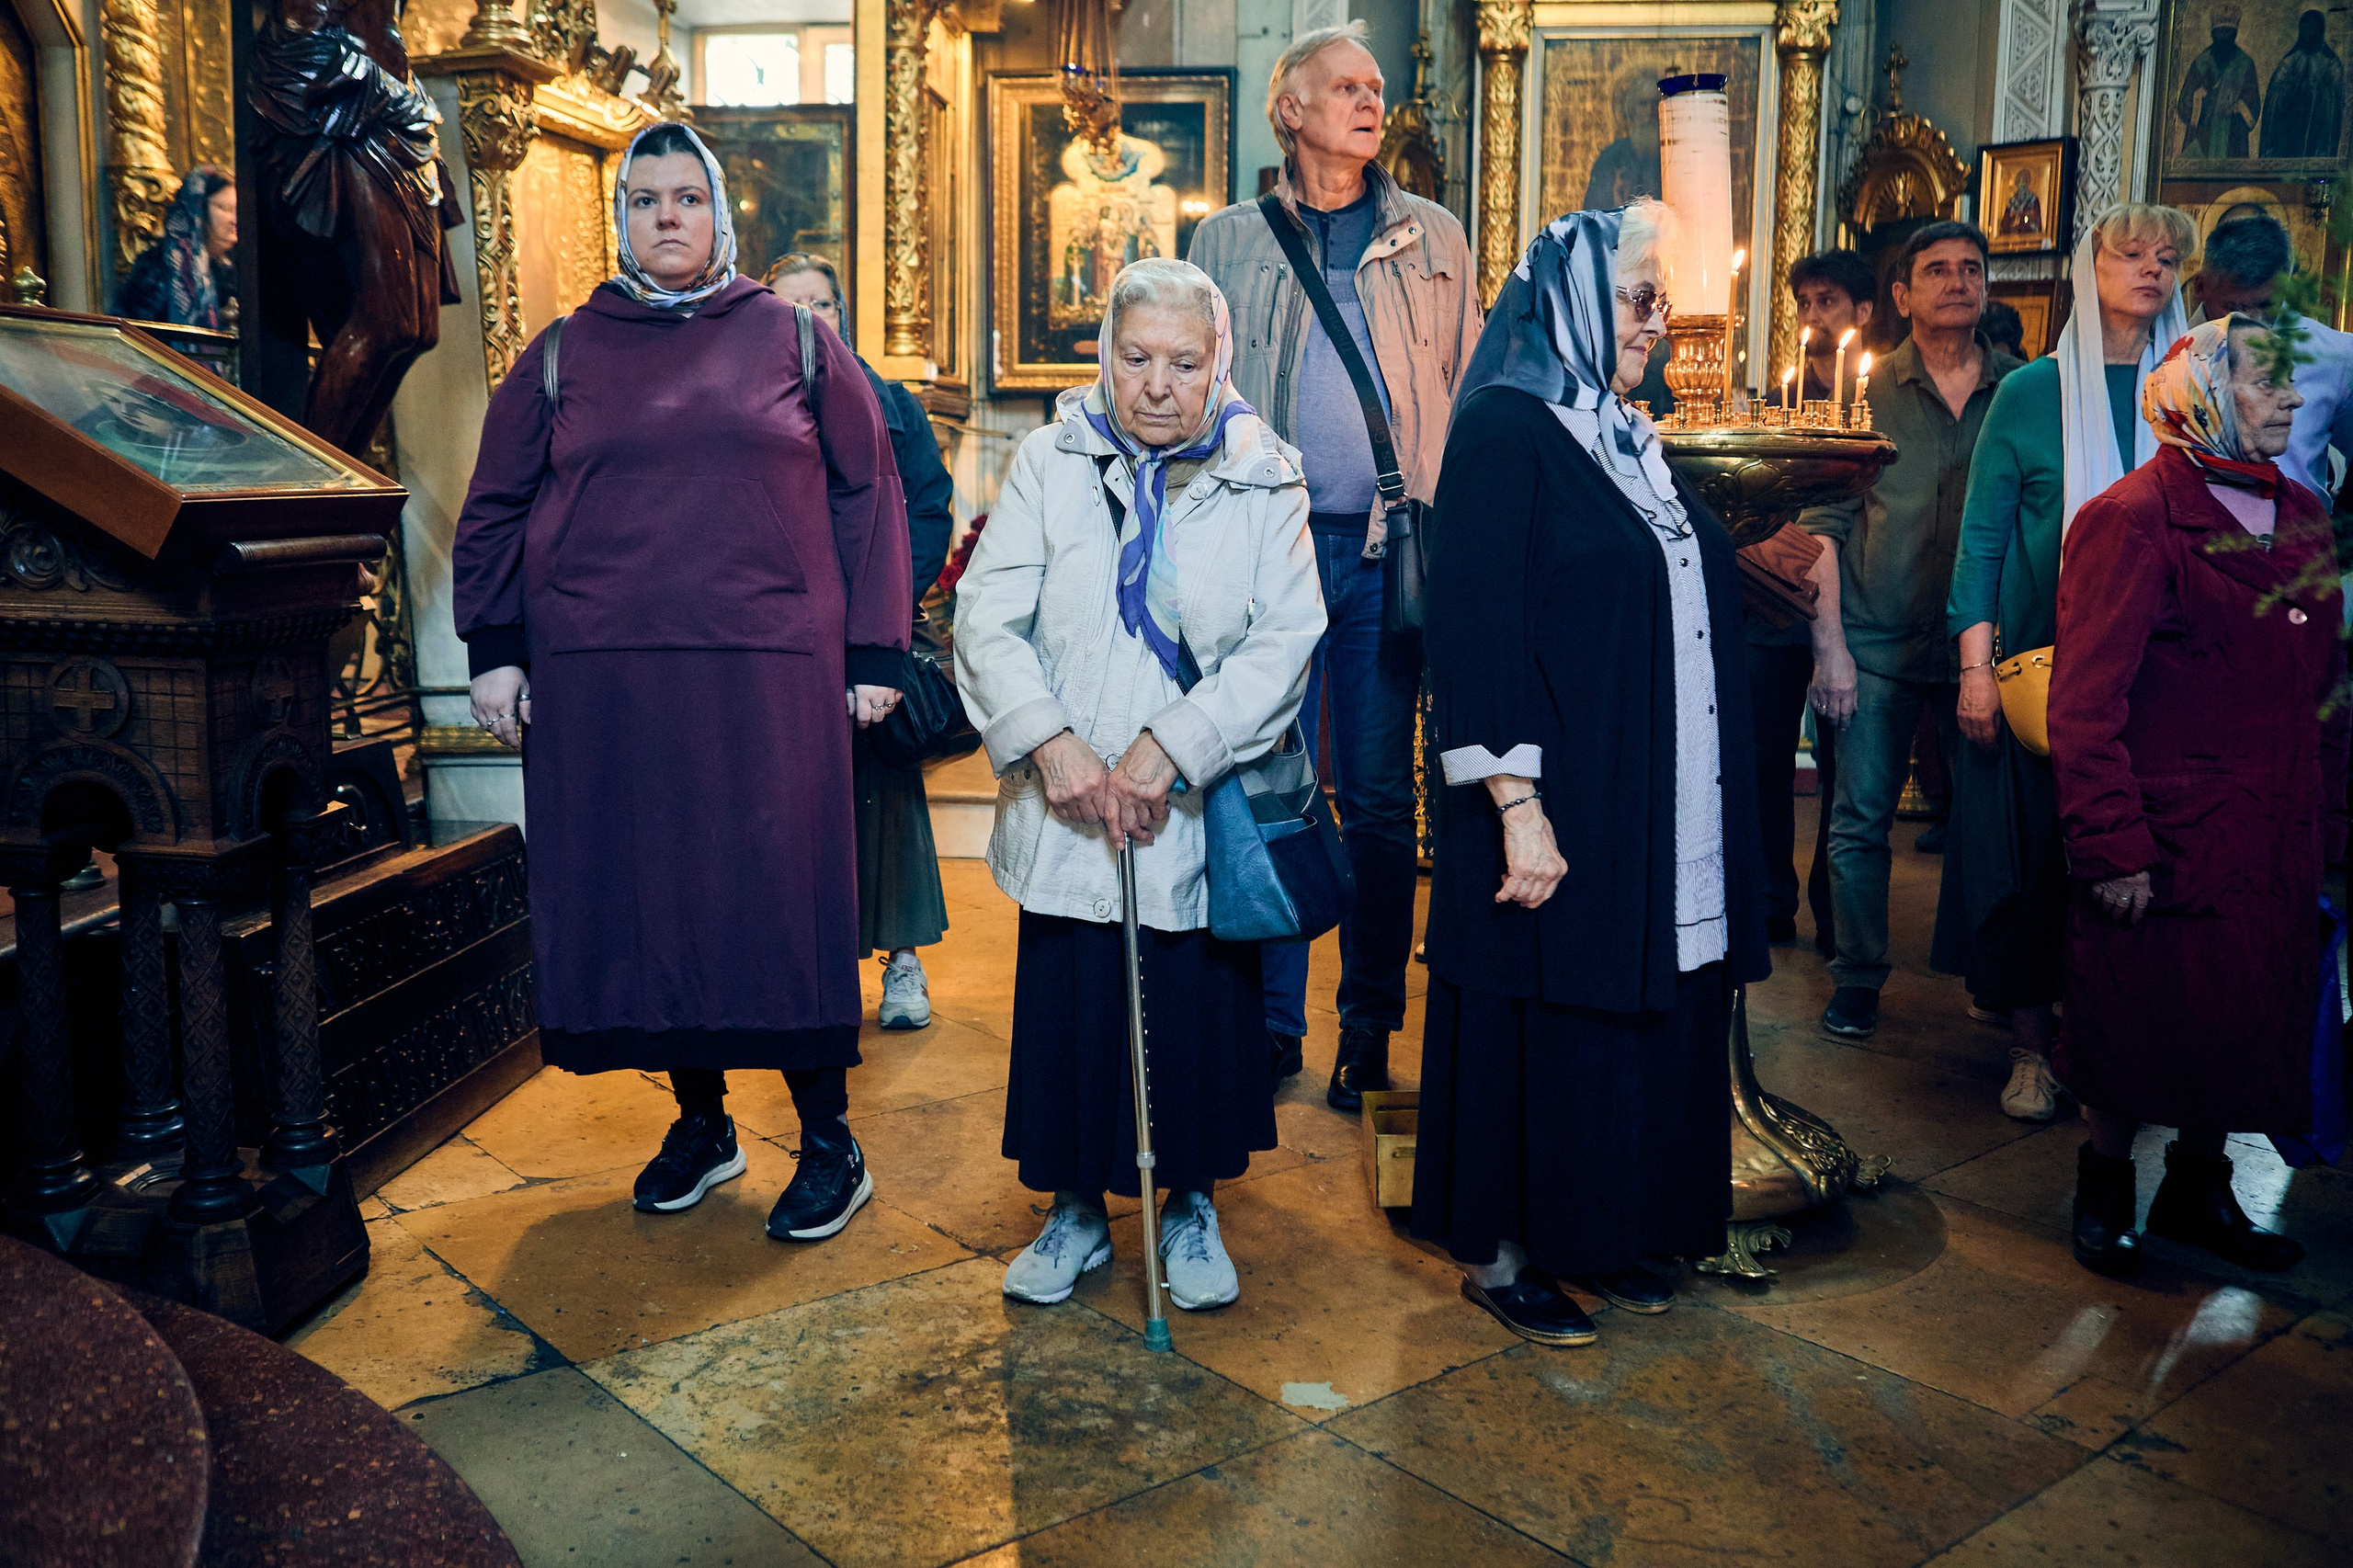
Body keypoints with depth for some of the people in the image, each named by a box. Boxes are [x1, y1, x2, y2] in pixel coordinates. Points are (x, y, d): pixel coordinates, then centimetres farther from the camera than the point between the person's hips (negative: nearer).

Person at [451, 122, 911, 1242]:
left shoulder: (793, 341, 8)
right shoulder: (562, 354, 12)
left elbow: (867, 495, 6)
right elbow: (494, 510, 14)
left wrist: (874, 654, 0)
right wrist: (493, 650, 4)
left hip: (770, 675, -2)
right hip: (602, 679, 2)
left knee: (783, 889, -2)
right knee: (642, 892, 6)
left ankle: (828, 1140, 10)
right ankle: (700, 1120, 23)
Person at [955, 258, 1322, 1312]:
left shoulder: (1264, 482, 1)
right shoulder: (1051, 463, 2)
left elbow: (1285, 640, -9)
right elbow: (986, 619, -3)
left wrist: (1168, 749, -18)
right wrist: (1051, 742, -16)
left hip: (1202, 810, 0)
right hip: (1067, 810, 1)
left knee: (1201, 1016, 7)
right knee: (1067, 1010, 8)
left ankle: (1192, 1205, 29)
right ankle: (1077, 1207, 28)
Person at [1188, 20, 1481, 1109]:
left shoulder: (1433, 240, 14)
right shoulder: (1228, 243, 11)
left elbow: (1471, 397, 12)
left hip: (1389, 552, 1)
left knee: (1380, 802, 3)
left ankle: (1369, 1030, 14)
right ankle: (1270, 1022, 12)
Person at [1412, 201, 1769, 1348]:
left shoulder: (1624, 435, 14)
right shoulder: (1505, 427, -11)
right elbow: (1476, 628, -19)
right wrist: (1517, 806, -23)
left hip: (1655, 811, 8)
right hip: (1559, 803, -8)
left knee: (1639, 1017, 14)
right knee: (1535, 1026, 2)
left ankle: (1594, 1231, 29)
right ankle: (1496, 1253, 18)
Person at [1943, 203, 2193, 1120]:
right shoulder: (2030, 393, 0)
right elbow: (1981, 538, -2)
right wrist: (1976, 666, -10)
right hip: (2038, 660, -2)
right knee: (2029, 848, 1)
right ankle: (2031, 1043, 13)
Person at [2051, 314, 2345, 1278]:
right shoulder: (2131, 522, -12)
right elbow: (2085, 705, -16)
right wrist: (2114, 850, -18)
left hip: (2275, 849, 7)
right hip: (2166, 849, -7)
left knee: (2248, 1027, 14)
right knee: (2140, 1032, 6)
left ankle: (2200, 1190, 32)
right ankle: (2104, 1191, 26)